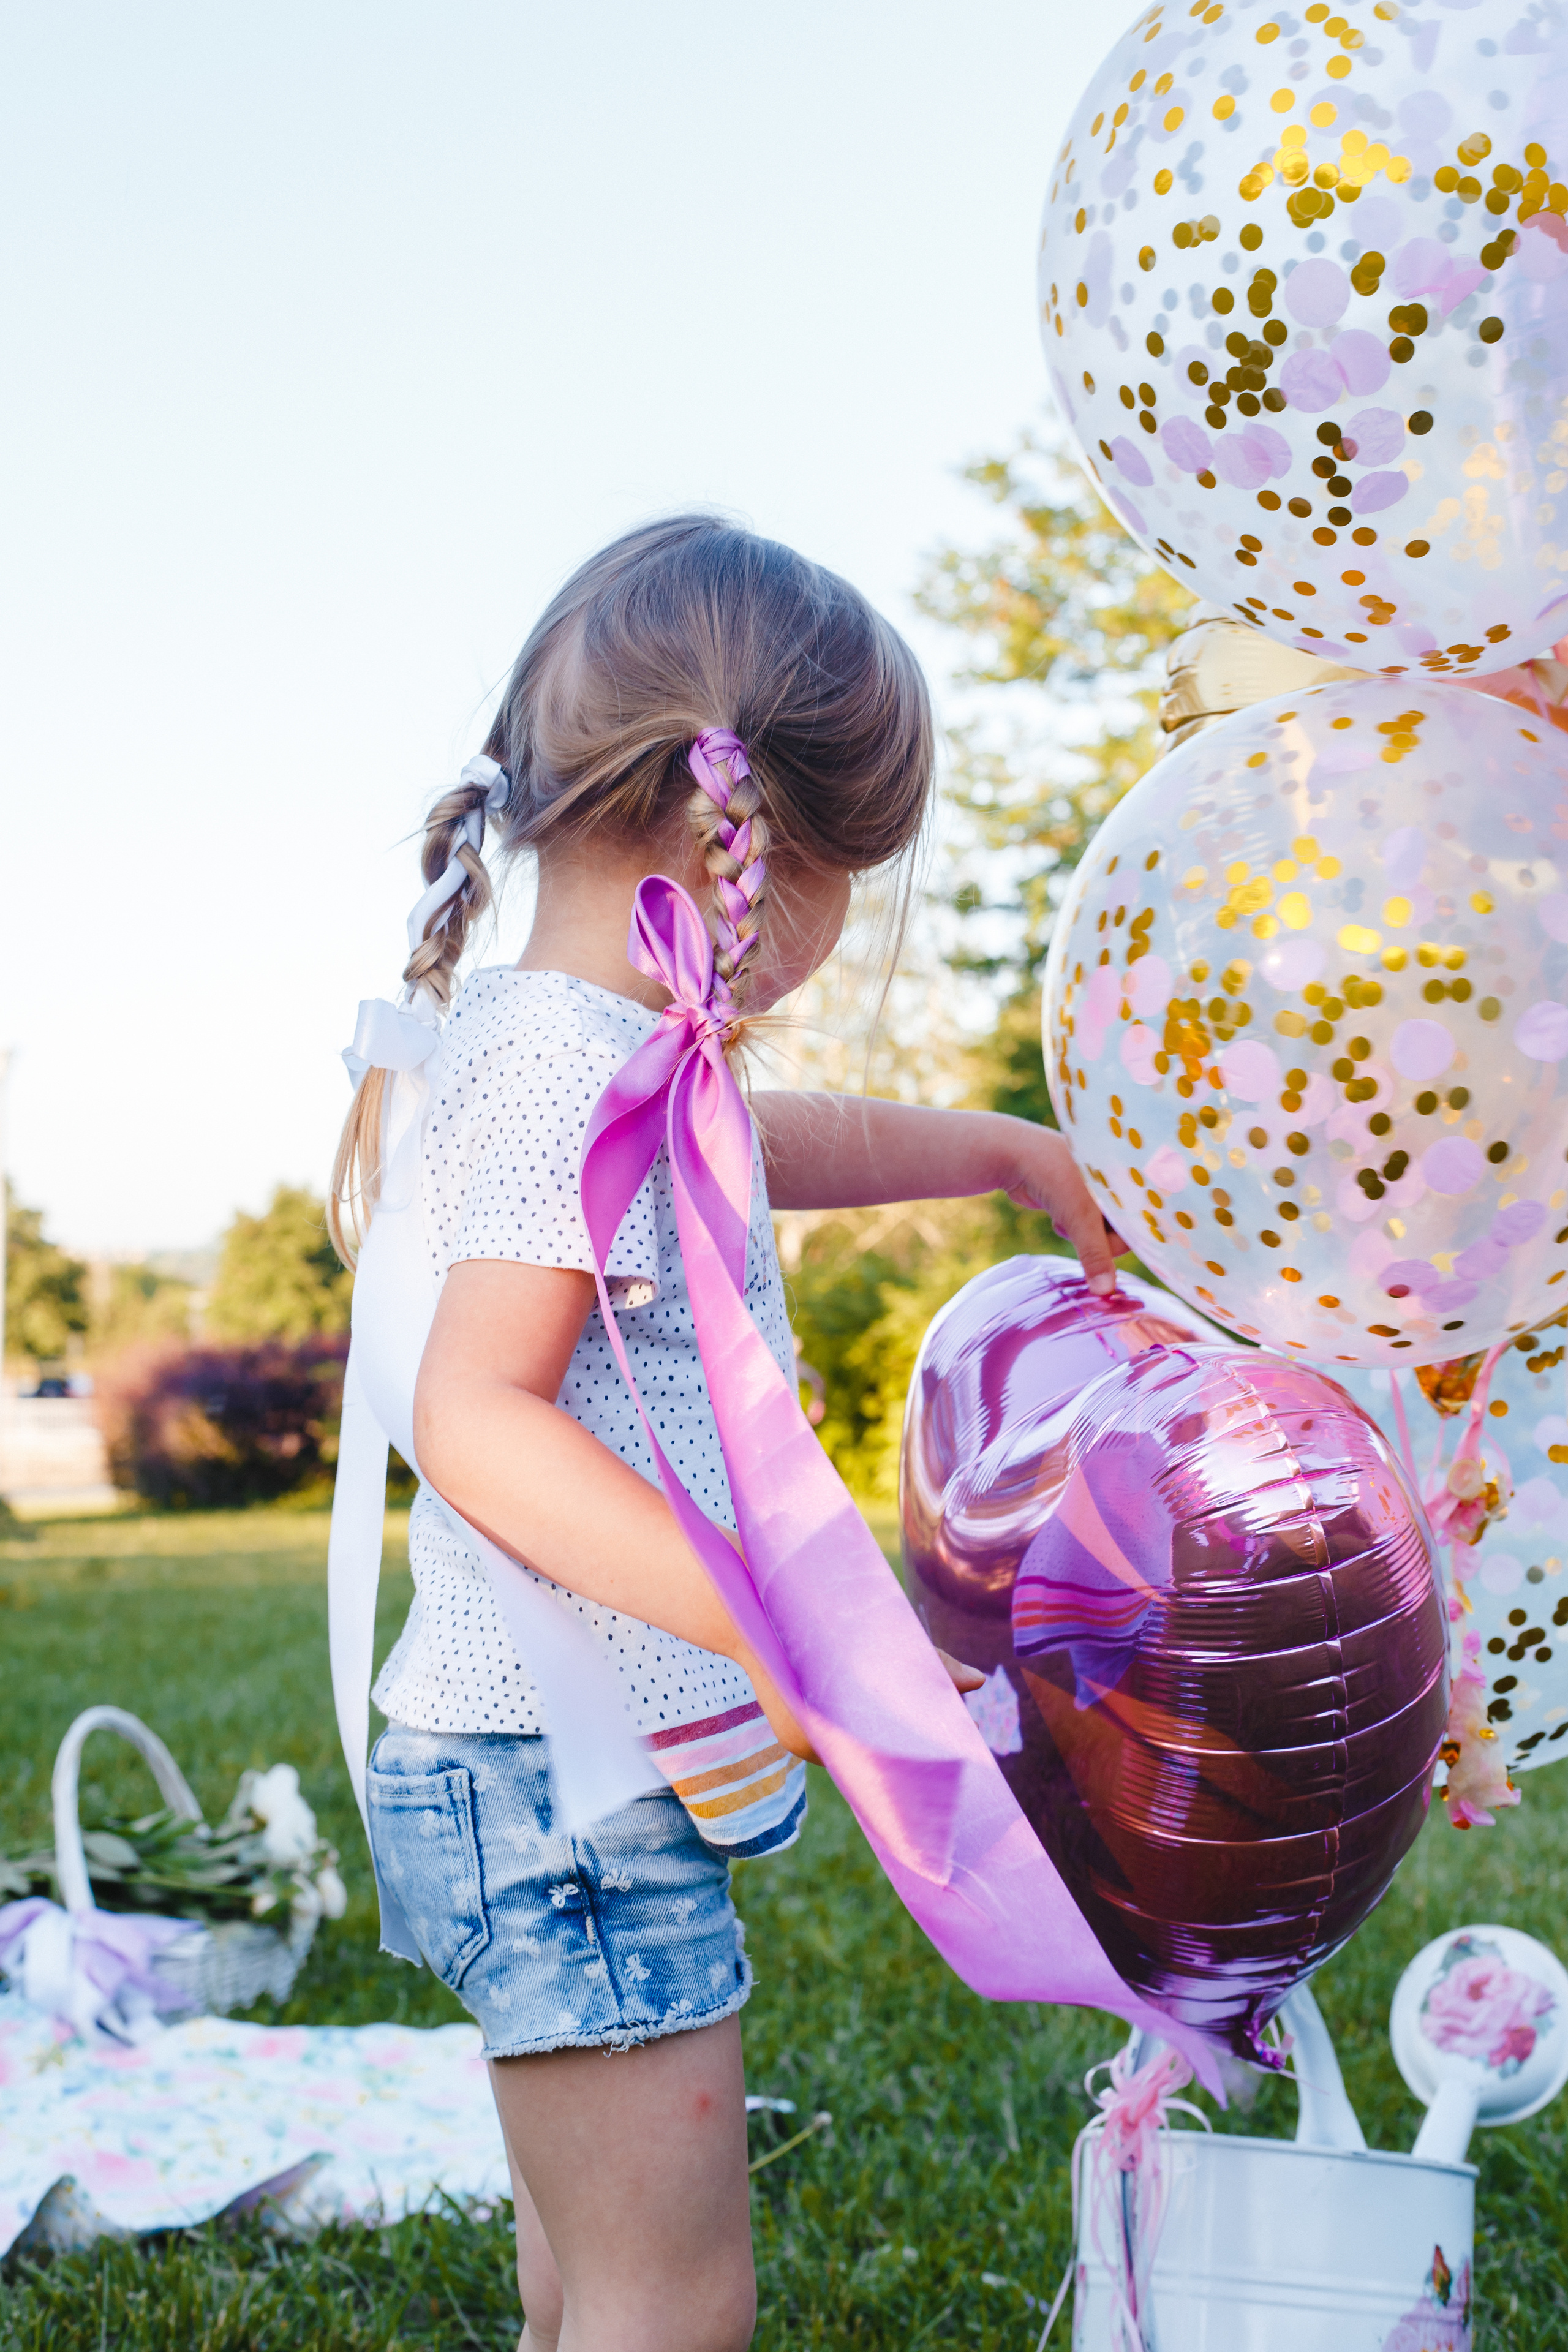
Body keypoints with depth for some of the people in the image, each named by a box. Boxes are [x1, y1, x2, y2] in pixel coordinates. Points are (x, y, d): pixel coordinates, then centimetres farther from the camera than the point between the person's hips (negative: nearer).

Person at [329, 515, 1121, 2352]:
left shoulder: (577, 1043, 12)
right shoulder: (580, 1069, -20)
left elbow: (783, 1140, 32)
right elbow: (472, 1411, -29)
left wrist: (1009, 1151, 39)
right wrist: (758, 1602, -35)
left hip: (551, 1784, 11)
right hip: (567, 1794, -11)